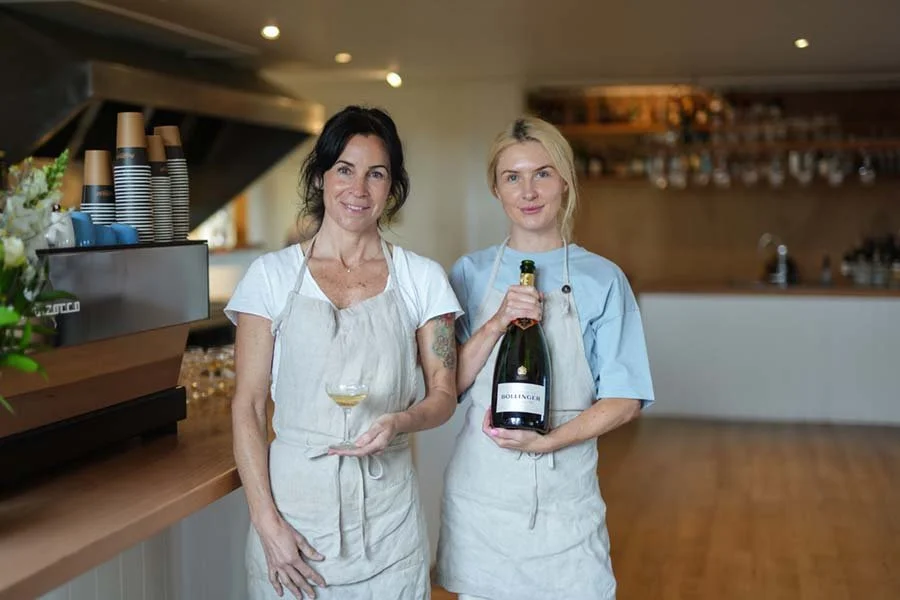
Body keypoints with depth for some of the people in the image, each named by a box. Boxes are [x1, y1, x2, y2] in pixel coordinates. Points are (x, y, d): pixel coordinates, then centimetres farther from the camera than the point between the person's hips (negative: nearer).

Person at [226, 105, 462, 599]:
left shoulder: (421, 279, 2)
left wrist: (400, 422, -17)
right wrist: (266, 520, -9)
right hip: (294, 506, -1)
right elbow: (247, 407, -2)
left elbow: (443, 395, 5)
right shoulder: (272, 275, -2)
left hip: (387, 514, 1)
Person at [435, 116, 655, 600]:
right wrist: (496, 324, -16)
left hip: (564, 494, -1)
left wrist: (547, 441, -17)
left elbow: (625, 400, -4)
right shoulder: (471, 273, 2)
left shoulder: (601, 279, -3)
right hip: (481, 489, 2)